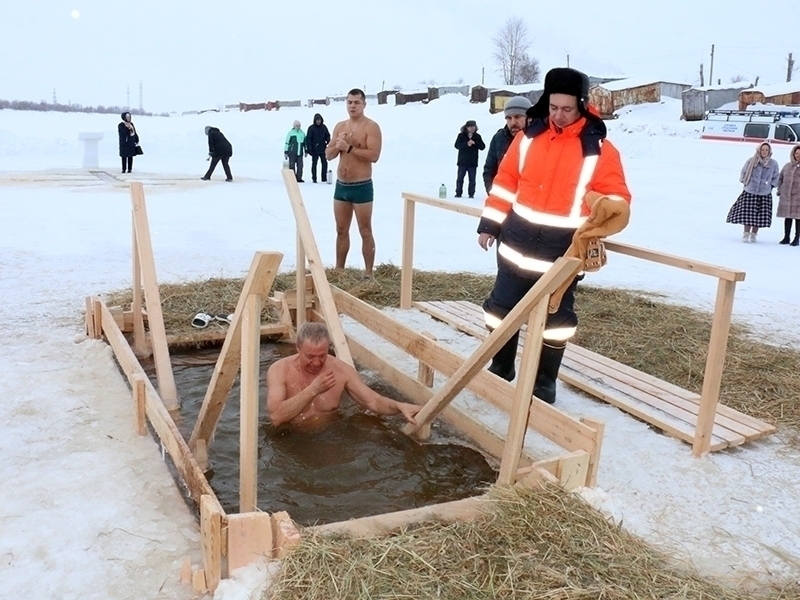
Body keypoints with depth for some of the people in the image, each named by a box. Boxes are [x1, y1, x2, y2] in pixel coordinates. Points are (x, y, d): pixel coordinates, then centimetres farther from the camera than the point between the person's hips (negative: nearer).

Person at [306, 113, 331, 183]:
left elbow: (327, 136, 14)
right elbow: (308, 139, -5)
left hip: (323, 149, 3)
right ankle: (314, 178, 8)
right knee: (314, 164, 3)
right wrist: (309, 149, -12)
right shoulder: (311, 128, -4)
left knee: (324, 163, 3)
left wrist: (328, 142, -8)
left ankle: (324, 178, 9)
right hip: (315, 150, -3)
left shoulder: (324, 127, 6)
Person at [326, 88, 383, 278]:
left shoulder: (371, 127, -8)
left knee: (365, 232, 0)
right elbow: (328, 155, 10)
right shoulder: (340, 126, 12)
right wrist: (338, 145, -10)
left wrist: (349, 148, -21)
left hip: (362, 186, -6)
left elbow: (374, 155, -20)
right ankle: (339, 269, 23)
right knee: (341, 230, 14)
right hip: (341, 185, 7)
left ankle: (368, 273, 5)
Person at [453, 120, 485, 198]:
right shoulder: (461, 135, 1)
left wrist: (475, 143, -18)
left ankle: (471, 194, 8)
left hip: (473, 162, 1)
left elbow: (482, 147, -1)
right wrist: (467, 144, -22)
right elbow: (456, 145, -9)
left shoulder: (477, 136, 5)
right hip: (462, 162, -1)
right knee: (460, 178, 2)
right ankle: (458, 193, 9)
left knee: (472, 179, 2)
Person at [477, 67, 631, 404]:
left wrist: (606, 209, -26)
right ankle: (500, 369, 32)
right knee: (502, 308, 12)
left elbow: (618, 200, -4)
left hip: (562, 252, -3)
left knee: (555, 319, 8)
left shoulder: (599, 149, -8)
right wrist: (490, 225, 7)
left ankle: (544, 384, 25)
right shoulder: (530, 136, 2)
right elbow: (505, 182, 8)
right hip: (517, 243, 3)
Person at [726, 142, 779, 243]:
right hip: (750, 192, -1)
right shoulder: (751, 161, -5)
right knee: (748, 214, -3)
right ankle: (746, 234, 8)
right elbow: (743, 172, 9)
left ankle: (753, 235, 15)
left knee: (760, 215, 3)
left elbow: (776, 178, 10)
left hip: (764, 194, 1)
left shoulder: (773, 163, -1)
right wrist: (745, 182, 3)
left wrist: (771, 186, 2)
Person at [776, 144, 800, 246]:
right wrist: (780, 190, 10)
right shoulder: (787, 166, 9)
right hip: (786, 196, 4)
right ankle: (786, 237, 20)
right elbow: (780, 178, 19)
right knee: (787, 217, 10)